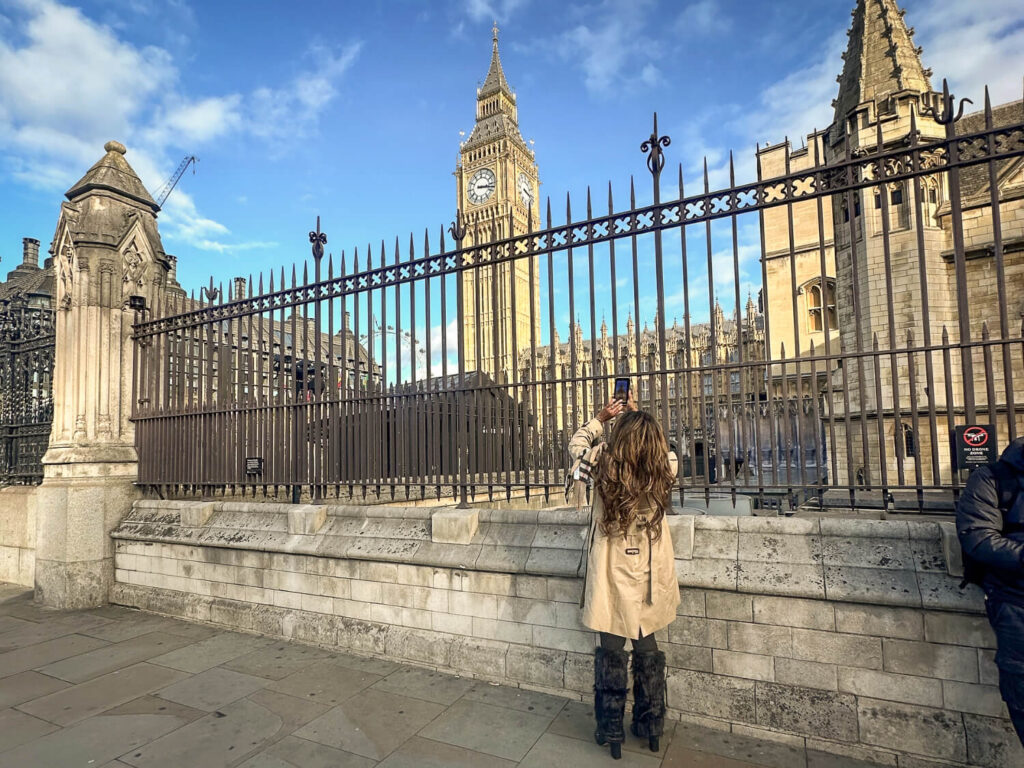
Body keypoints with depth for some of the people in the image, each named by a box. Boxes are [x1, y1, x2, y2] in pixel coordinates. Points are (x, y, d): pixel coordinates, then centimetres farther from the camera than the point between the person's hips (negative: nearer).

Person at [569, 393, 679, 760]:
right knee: (647, 650, 20)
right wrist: (640, 419, 18)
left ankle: (610, 730, 27)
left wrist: (600, 419, 14)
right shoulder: (665, 468, -13)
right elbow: (657, 448, 13)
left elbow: (577, 445, 5)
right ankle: (651, 725, 35)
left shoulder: (604, 465, -16)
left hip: (613, 576, -2)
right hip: (649, 576, 2)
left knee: (611, 653, 13)